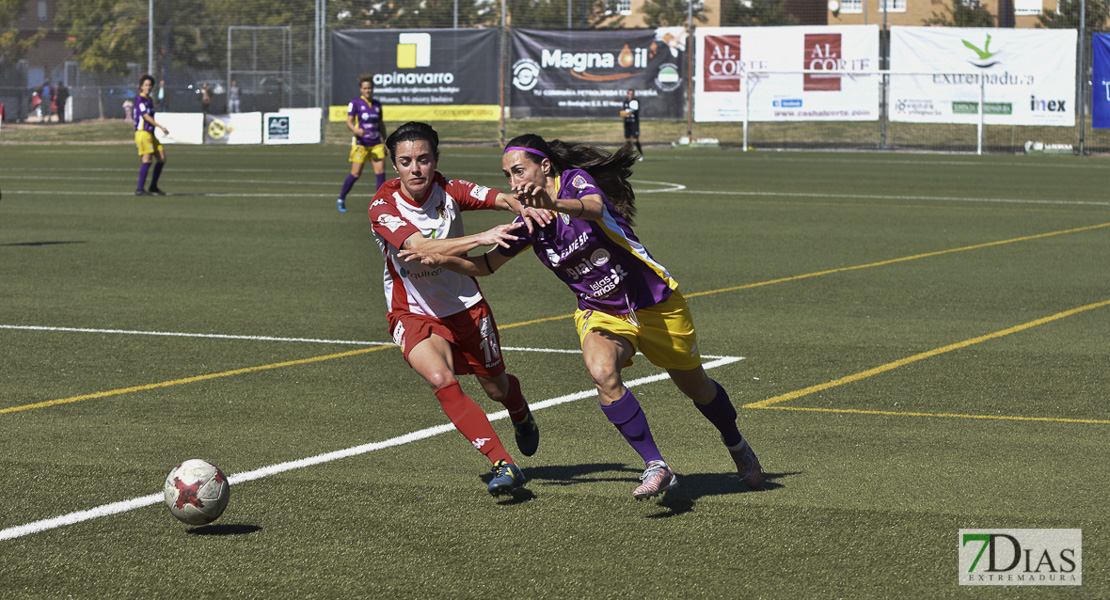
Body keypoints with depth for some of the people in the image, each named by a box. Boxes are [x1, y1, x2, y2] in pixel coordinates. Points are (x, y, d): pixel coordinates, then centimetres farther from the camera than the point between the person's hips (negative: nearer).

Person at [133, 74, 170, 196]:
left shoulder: (150, 100, 18)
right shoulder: (139, 99, -10)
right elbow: (146, 116, -19)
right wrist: (160, 127, -23)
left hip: (150, 134, 9)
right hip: (142, 133, -9)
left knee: (162, 158, 7)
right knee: (147, 160, -17)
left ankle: (153, 186, 18)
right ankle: (139, 189, -18)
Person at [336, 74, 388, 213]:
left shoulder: (377, 105, 11)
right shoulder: (355, 103, -3)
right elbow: (349, 122, -8)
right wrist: (356, 130, -29)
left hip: (376, 144, 4)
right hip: (360, 143, -4)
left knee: (381, 172, -7)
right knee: (356, 174, -4)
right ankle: (341, 200, 15)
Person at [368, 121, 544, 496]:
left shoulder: (447, 191, -12)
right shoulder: (383, 208, -21)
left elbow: (503, 198, -18)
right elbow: (422, 248, -36)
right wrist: (480, 238, -48)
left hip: (465, 307, 3)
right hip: (413, 314, -3)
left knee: (497, 387, 16)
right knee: (441, 379, -30)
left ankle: (521, 416, 55)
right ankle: (503, 464, -27)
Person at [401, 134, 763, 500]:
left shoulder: (576, 180, -19)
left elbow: (595, 207, -43)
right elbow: (486, 265, 6)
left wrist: (554, 204, -64)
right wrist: (442, 260, -12)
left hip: (656, 305, -3)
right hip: (600, 314, 3)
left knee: (696, 388, 14)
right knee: (602, 373, -31)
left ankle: (736, 445, 45)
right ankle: (656, 468, -25)